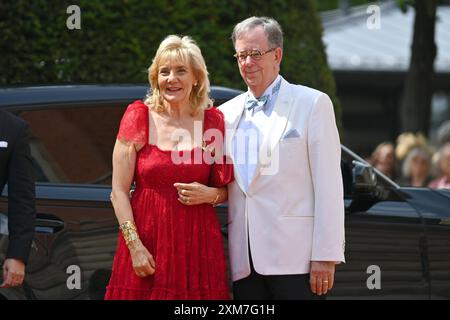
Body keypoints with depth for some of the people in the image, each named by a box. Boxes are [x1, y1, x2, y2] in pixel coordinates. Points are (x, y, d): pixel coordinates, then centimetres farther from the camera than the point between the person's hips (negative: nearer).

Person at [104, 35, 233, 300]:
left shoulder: (213, 121, 6)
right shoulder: (139, 117, 1)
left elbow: (227, 190, 16)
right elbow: (119, 191, -1)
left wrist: (209, 194, -6)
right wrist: (135, 245, -10)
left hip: (198, 245, 1)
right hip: (147, 243, -1)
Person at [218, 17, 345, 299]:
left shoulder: (313, 103, 1)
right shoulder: (228, 113, 16)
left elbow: (328, 186, -5)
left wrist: (325, 256, -12)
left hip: (293, 256, -5)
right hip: (245, 263, 5)